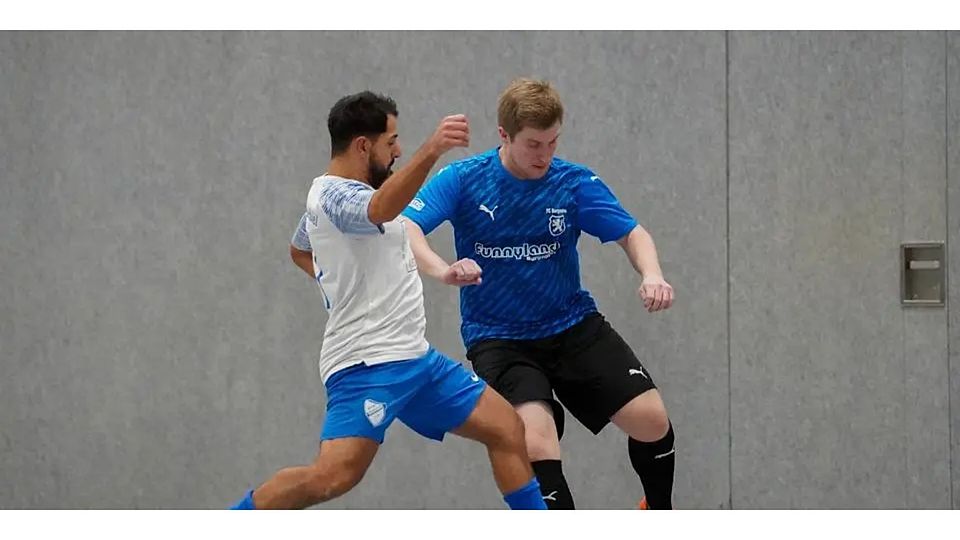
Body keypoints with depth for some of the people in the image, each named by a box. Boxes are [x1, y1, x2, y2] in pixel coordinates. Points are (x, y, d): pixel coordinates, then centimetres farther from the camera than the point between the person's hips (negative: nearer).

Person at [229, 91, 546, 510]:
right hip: (366, 364, -11)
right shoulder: (335, 196, -16)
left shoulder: (335, 195, 17)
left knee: (506, 429, 7)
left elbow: (299, 250, 37)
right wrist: (431, 151, -54)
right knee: (335, 475, -25)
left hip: (413, 357, 11)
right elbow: (382, 210, -42)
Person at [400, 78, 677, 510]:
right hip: (497, 338, -2)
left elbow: (631, 233, -3)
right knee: (537, 440, -26)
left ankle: (659, 513, 22)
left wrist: (651, 274, -26)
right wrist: (443, 270, -43)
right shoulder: (463, 179, -12)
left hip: (573, 325, 2)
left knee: (651, 419, -8)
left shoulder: (575, 183, -7)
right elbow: (403, 229, -22)